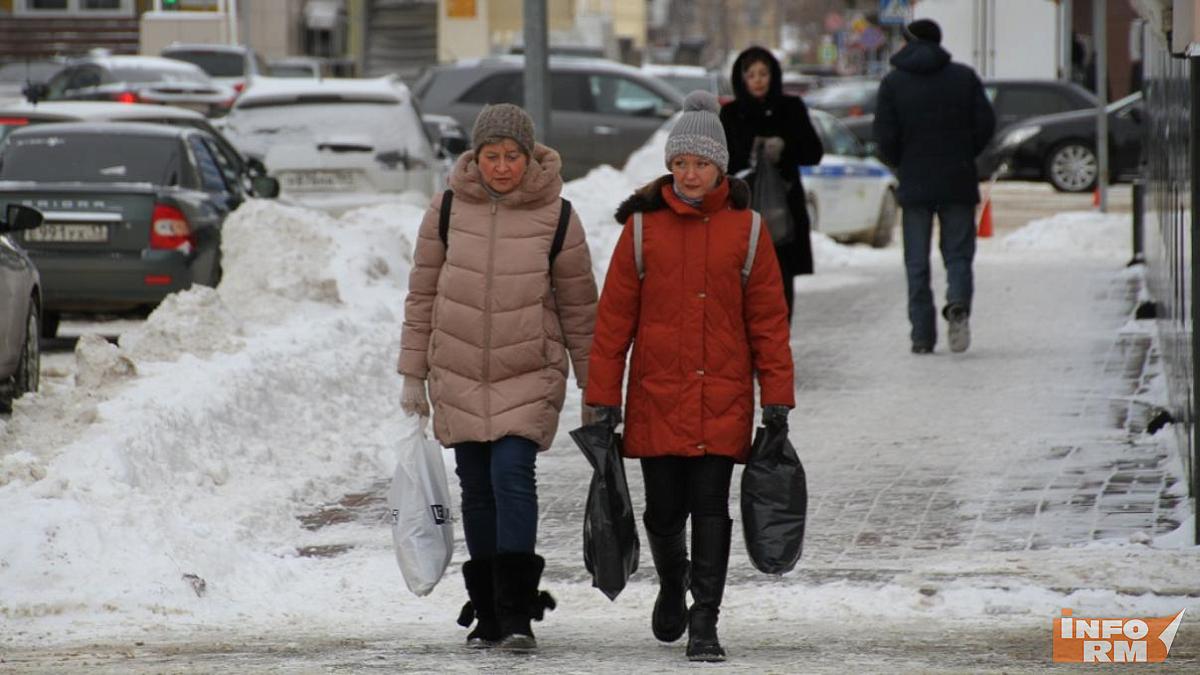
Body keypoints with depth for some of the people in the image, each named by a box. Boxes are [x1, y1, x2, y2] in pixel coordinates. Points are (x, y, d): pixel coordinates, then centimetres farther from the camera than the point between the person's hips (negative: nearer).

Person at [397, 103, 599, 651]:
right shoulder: (448, 209, -1)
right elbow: (422, 293, 6)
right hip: (459, 374, 3)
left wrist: (593, 388, 5)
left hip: (529, 374, -3)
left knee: (512, 474, -17)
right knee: (477, 487, 7)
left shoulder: (556, 216, -5)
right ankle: (487, 613, 17)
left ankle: (516, 613, -17)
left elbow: (578, 306, 3)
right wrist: (413, 375, 6)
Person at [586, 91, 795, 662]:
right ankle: (672, 584, 36)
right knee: (664, 510, 7)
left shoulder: (745, 229, 2)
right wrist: (604, 397, 0)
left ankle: (704, 624, 1)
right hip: (656, 398, 1)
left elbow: (768, 319, 5)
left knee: (710, 508, -4)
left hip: (723, 396, -1)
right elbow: (614, 316, 3)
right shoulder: (643, 227, 1)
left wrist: (777, 397, 1)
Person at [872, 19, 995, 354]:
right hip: (958, 182, 1)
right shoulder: (964, 77, 2)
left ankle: (923, 334, -1)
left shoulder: (893, 83, -2)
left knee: (917, 262, 5)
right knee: (958, 252, 7)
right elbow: (986, 123, -1)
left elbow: (886, 137, -7)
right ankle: (958, 303, -23)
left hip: (914, 184, -1)